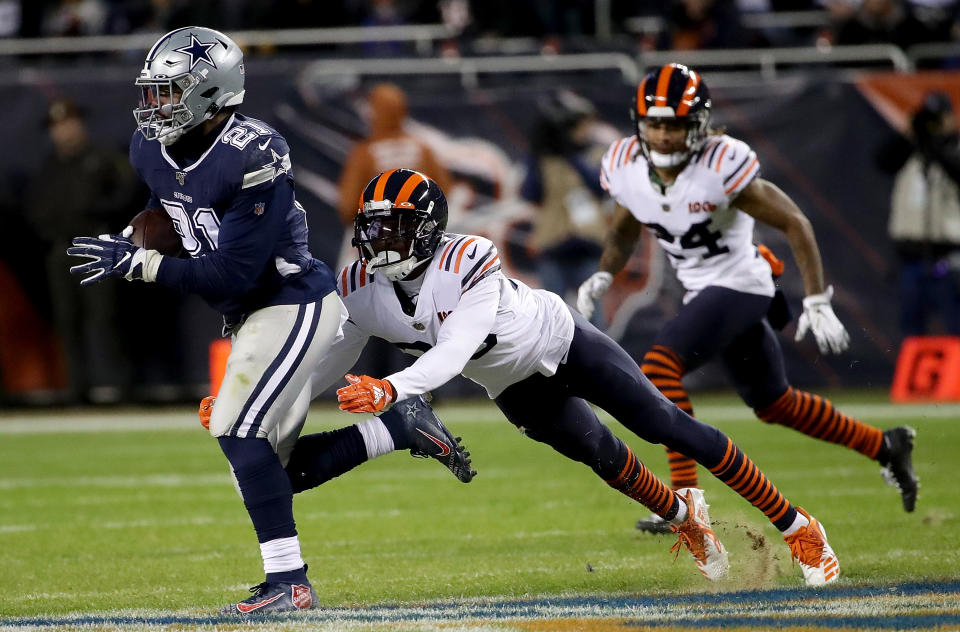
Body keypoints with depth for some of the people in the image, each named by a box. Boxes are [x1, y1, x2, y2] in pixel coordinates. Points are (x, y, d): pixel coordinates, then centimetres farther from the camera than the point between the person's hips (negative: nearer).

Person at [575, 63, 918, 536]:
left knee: (660, 366, -25)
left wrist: (817, 302, -19)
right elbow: (624, 229, 15)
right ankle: (885, 447, 37)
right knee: (774, 404, 18)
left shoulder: (722, 165, -24)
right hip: (701, 291, 7)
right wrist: (603, 275, -4)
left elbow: (794, 224, -17)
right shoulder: (626, 167, -6)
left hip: (739, 285, -7)